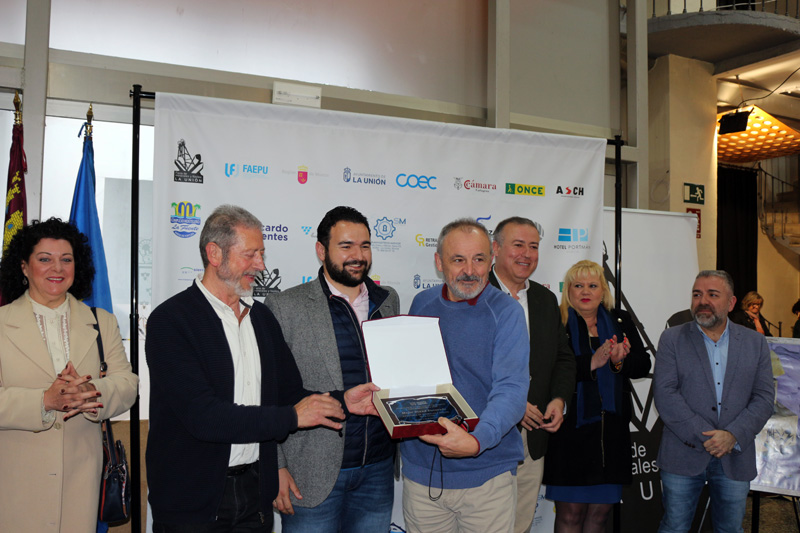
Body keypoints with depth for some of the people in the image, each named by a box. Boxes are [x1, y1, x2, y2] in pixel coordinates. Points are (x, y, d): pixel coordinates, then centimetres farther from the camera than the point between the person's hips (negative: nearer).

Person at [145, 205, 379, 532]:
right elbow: (202, 416, -23)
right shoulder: (170, 320, -14)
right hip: (192, 501, -6)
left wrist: (341, 402, -6)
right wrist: (291, 417, -20)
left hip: (255, 490, 6)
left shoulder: (262, 317, 8)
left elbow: (289, 393, 11)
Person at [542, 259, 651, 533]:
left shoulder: (621, 321, 13)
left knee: (602, 509, 12)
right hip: (572, 426, -4)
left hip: (612, 426, 5)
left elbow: (643, 365, 6)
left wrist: (620, 361, -13)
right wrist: (592, 362, -23)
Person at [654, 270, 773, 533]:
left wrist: (733, 436, -14)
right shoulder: (672, 339, 0)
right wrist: (704, 437, -15)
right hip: (684, 456, -2)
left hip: (735, 458, 2)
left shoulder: (755, 342, 7)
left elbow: (764, 398, 0)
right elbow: (664, 394, -8)